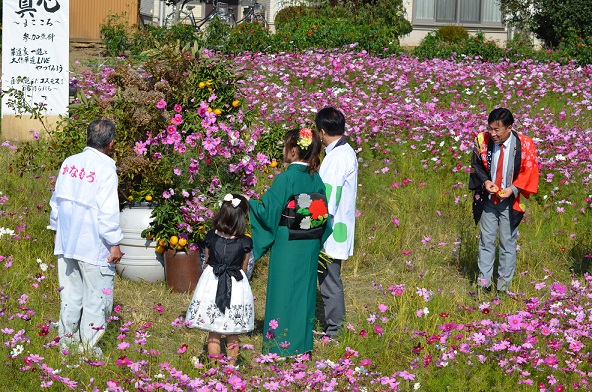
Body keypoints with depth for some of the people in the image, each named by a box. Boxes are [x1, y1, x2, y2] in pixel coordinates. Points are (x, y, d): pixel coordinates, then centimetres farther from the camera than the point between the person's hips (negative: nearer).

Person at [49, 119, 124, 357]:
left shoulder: (69, 163, 5)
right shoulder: (105, 168, -14)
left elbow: (56, 201, 13)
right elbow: (108, 210, -17)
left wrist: (57, 229, 25)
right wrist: (114, 243, -11)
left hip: (66, 242, 6)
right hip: (94, 246, -6)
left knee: (70, 294, 16)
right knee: (96, 297, 4)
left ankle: (66, 342, 22)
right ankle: (87, 349, 6)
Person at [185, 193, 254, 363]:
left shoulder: (211, 237, -7)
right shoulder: (245, 243, -13)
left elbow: (206, 261, 7)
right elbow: (243, 268, 0)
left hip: (212, 284, 1)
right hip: (236, 286, -1)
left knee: (213, 334, 11)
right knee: (232, 337, 12)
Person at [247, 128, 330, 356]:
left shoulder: (287, 177, -17)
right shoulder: (315, 177, 2)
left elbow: (267, 210, -15)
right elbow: (323, 213, 7)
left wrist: (248, 202, 2)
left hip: (287, 245, -6)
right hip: (310, 244, 6)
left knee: (284, 289, 3)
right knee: (305, 289, 15)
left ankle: (282, 342, 8)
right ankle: (303, 341, 22)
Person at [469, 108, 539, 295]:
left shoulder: (524, 144, -13)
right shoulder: (482, 140, -7)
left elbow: (529, 172, -5)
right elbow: (476, 166, 6)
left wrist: (513, 189, -17)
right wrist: (485, 181, -13)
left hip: (510, 201, -2)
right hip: (488, 199, 2)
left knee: (508, 242, 5)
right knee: (486, 240, 5)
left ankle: (503, 285, 13)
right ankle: (483, 283, 11)